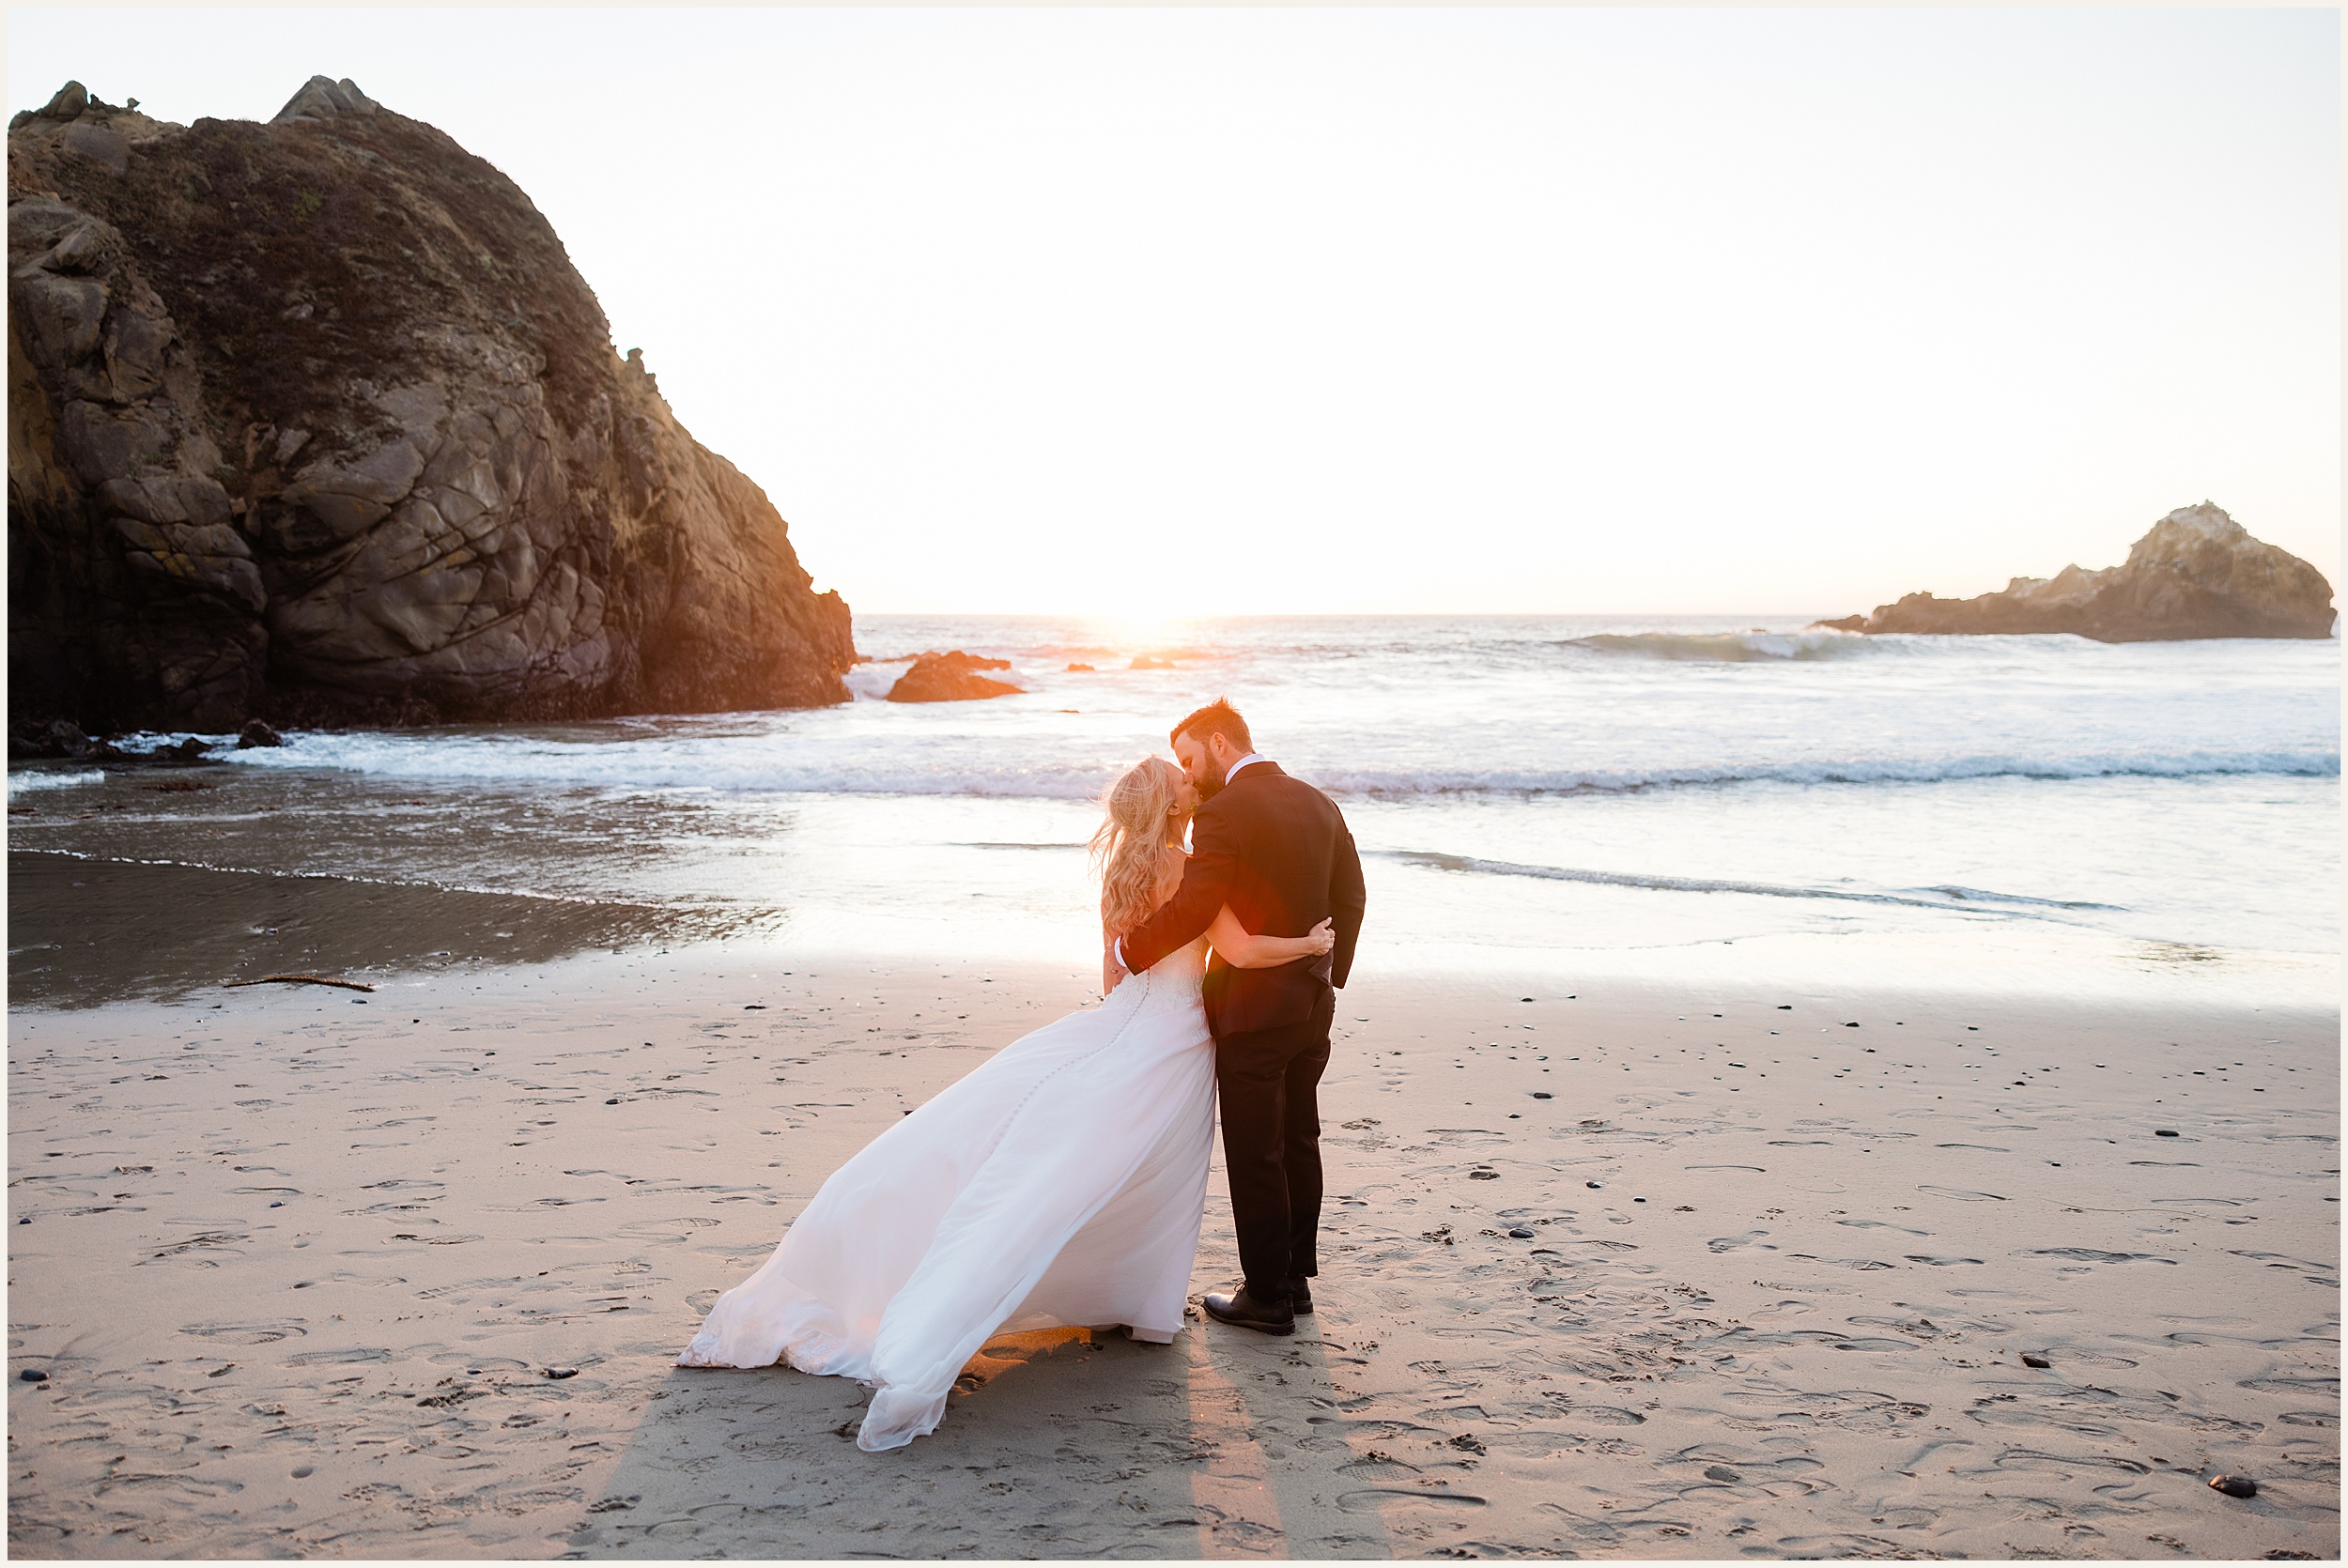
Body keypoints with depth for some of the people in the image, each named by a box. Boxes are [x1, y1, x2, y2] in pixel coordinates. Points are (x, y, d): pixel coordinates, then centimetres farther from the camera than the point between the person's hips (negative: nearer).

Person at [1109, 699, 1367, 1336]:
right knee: (1299, 1144, 17)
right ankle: (1296, 1277, 28)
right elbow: (1349, 897, 11)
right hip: (1312, 1005, 8)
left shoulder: (1223, 813, -16)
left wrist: (1126, 950, -6)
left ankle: (1267, 1296, 12)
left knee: (1255, 1157, 3)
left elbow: (1191, 909, -21)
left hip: (1251, 1010, -8)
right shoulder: (1319, 804, 8)